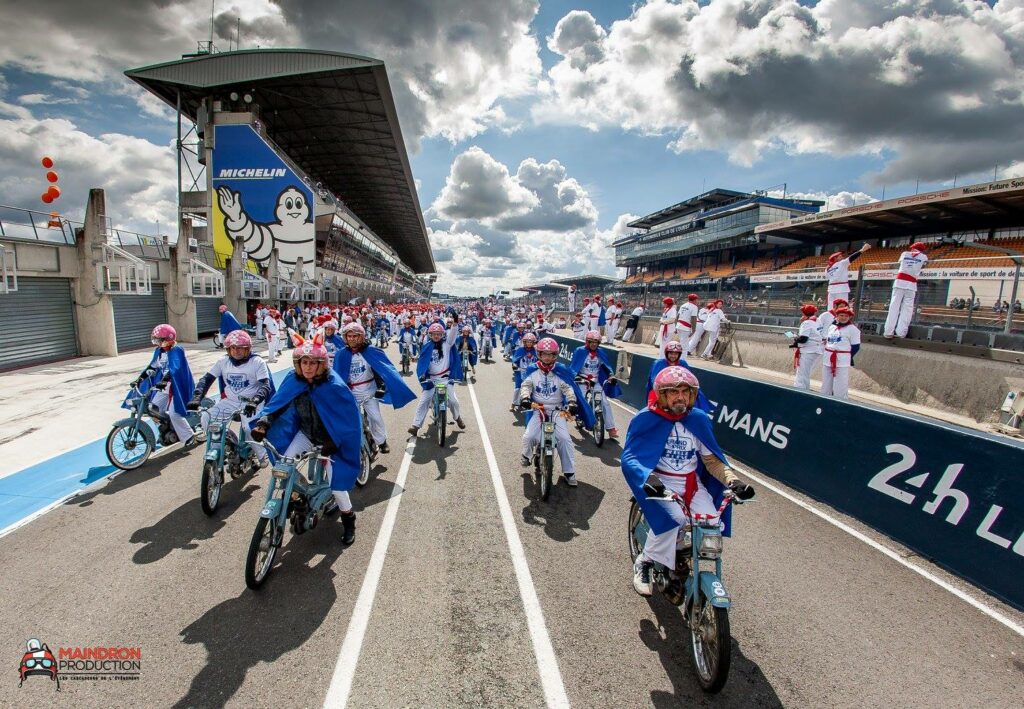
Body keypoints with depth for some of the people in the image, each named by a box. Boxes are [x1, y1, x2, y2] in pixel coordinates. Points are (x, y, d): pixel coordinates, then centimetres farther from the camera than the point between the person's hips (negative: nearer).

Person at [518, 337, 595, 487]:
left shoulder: (561, 371, -1)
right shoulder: (532, 370, 1)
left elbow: (568, 388, -10)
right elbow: (526, 386, -8)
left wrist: (572, 402, -28)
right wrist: (525, 399, -29)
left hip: (557, 410, 0)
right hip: (537, 409, 0)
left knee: (564, 438, -14)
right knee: (529, 436, -16)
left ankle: (569, 472, 0)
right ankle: (526, 454, 21)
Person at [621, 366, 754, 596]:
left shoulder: (698, 419, 4)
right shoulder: (646, 419, -9)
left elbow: (711, 459, 7)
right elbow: (629, 456, -17)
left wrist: (733, 481, -10)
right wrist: (648, 479, -35)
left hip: (693, 484, 5)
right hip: (660, 482, -4)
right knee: (673, 517, -31)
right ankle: (644, 562, -7)